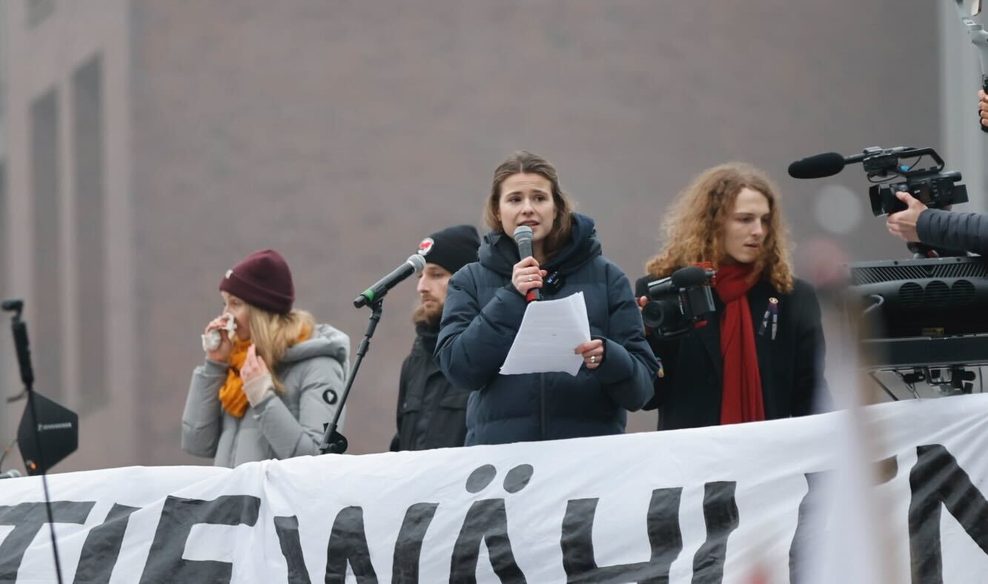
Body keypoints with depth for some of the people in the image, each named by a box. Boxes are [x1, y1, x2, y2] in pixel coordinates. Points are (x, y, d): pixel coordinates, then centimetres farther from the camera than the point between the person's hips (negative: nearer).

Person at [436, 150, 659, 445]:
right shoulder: (470, 281, 9)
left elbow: (642, 386, 2)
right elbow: (459, 368, -5)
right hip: (499, 449, 0)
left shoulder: (605, 277, 6)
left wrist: (607, 359, -19)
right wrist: (511, 298, -12)